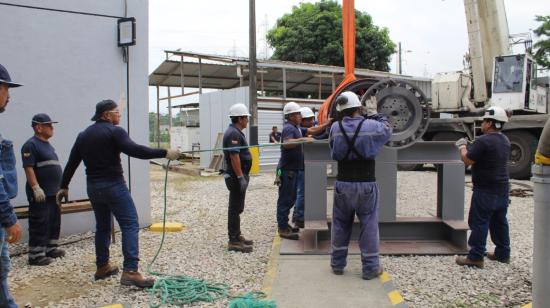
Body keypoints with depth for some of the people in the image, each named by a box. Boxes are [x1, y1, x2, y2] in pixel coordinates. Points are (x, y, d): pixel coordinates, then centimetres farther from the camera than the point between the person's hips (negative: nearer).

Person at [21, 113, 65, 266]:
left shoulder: (48, 145, 18)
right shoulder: (31, 145, -10)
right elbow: (28, 168, -18)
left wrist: (60, 187, 22)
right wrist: (36, 187, -25)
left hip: (53, 192, 9)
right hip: (40, 193, -9)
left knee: (54, 222, 14)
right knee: (40, 224, -7)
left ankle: (51, 248, 25)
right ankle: (36, 255, -2)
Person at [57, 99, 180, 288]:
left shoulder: (84, 135, 14)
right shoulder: (114, 131, -10)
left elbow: (71, 163, 17)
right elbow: (134, 150, -24)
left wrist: (64, 186, 26)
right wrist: (164, 153, -25)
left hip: (93, 187, 8)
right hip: (113, 185, -8)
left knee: (102, 226, 20)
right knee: (130, 225, -10)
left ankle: (102, 267, 28)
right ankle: (130, 272, -18)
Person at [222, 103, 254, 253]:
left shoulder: (236, 132, 17)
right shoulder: (233, 133, -17)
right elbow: (234, 156, -25)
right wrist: (241, 177, -25)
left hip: (238, 175, 11)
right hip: (236, 176, -11)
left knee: (237, 207, 16)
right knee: (235, 208, -6)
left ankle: (237, 236, 26)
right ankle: (233, 241, -1)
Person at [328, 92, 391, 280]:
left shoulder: (335, 128, -6)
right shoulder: (372, 125, -9)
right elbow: (387, 130, 13)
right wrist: (374, 113, 24)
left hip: (343, 184, 2)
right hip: (366, 185, -2)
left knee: (340, 224, 14)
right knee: (369, 226, 7)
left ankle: (337, 264, 24)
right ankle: (370, 268, 12)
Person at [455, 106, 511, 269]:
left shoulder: (483, 141, -19)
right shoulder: (505, 140, 11)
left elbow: (467, 161, -14)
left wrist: (462, 147, 3)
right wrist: (469, 147, 15)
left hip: (486, 191, -9)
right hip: (502, 189, 9)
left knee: (479, 223, -3)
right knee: (499, 221, 17)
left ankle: (475, 257, 0)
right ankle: (503, 253, 27)